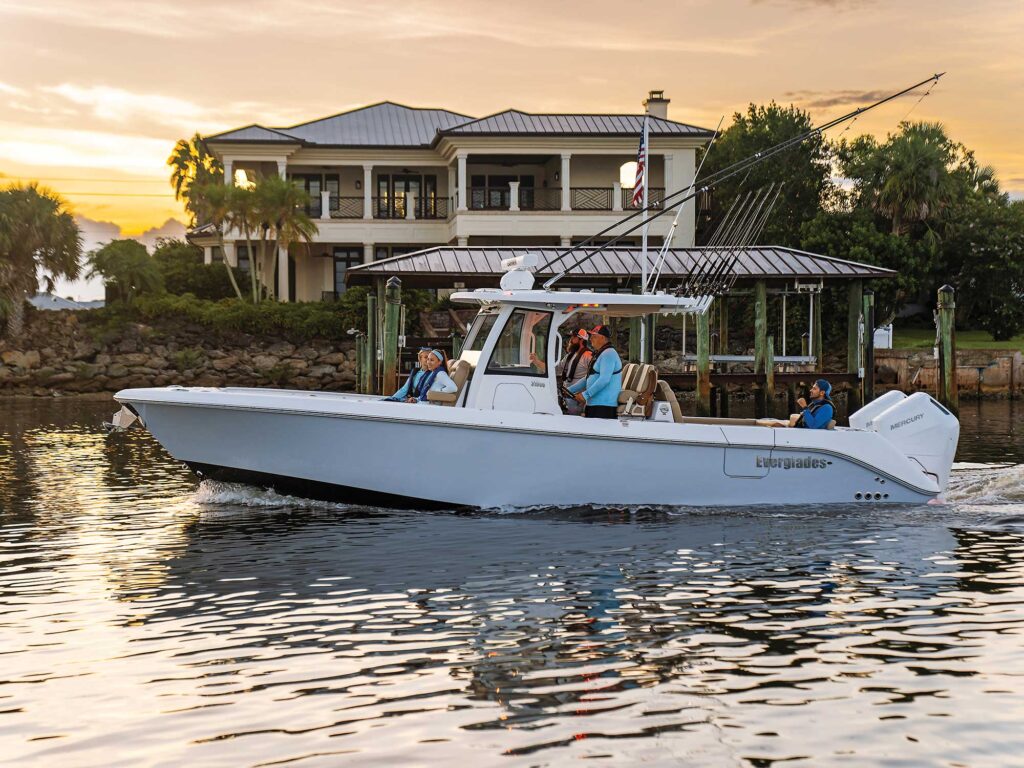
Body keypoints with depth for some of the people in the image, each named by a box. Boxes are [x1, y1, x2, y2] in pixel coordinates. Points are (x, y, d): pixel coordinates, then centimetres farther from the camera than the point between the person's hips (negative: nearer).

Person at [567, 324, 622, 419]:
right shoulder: (599, 354, 23)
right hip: (593, 404, 10)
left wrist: (586, 395, -21)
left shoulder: (608, 354, -11)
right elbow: (588, 379, 28)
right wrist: (570, 390, 22)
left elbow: (604, 379, -22)